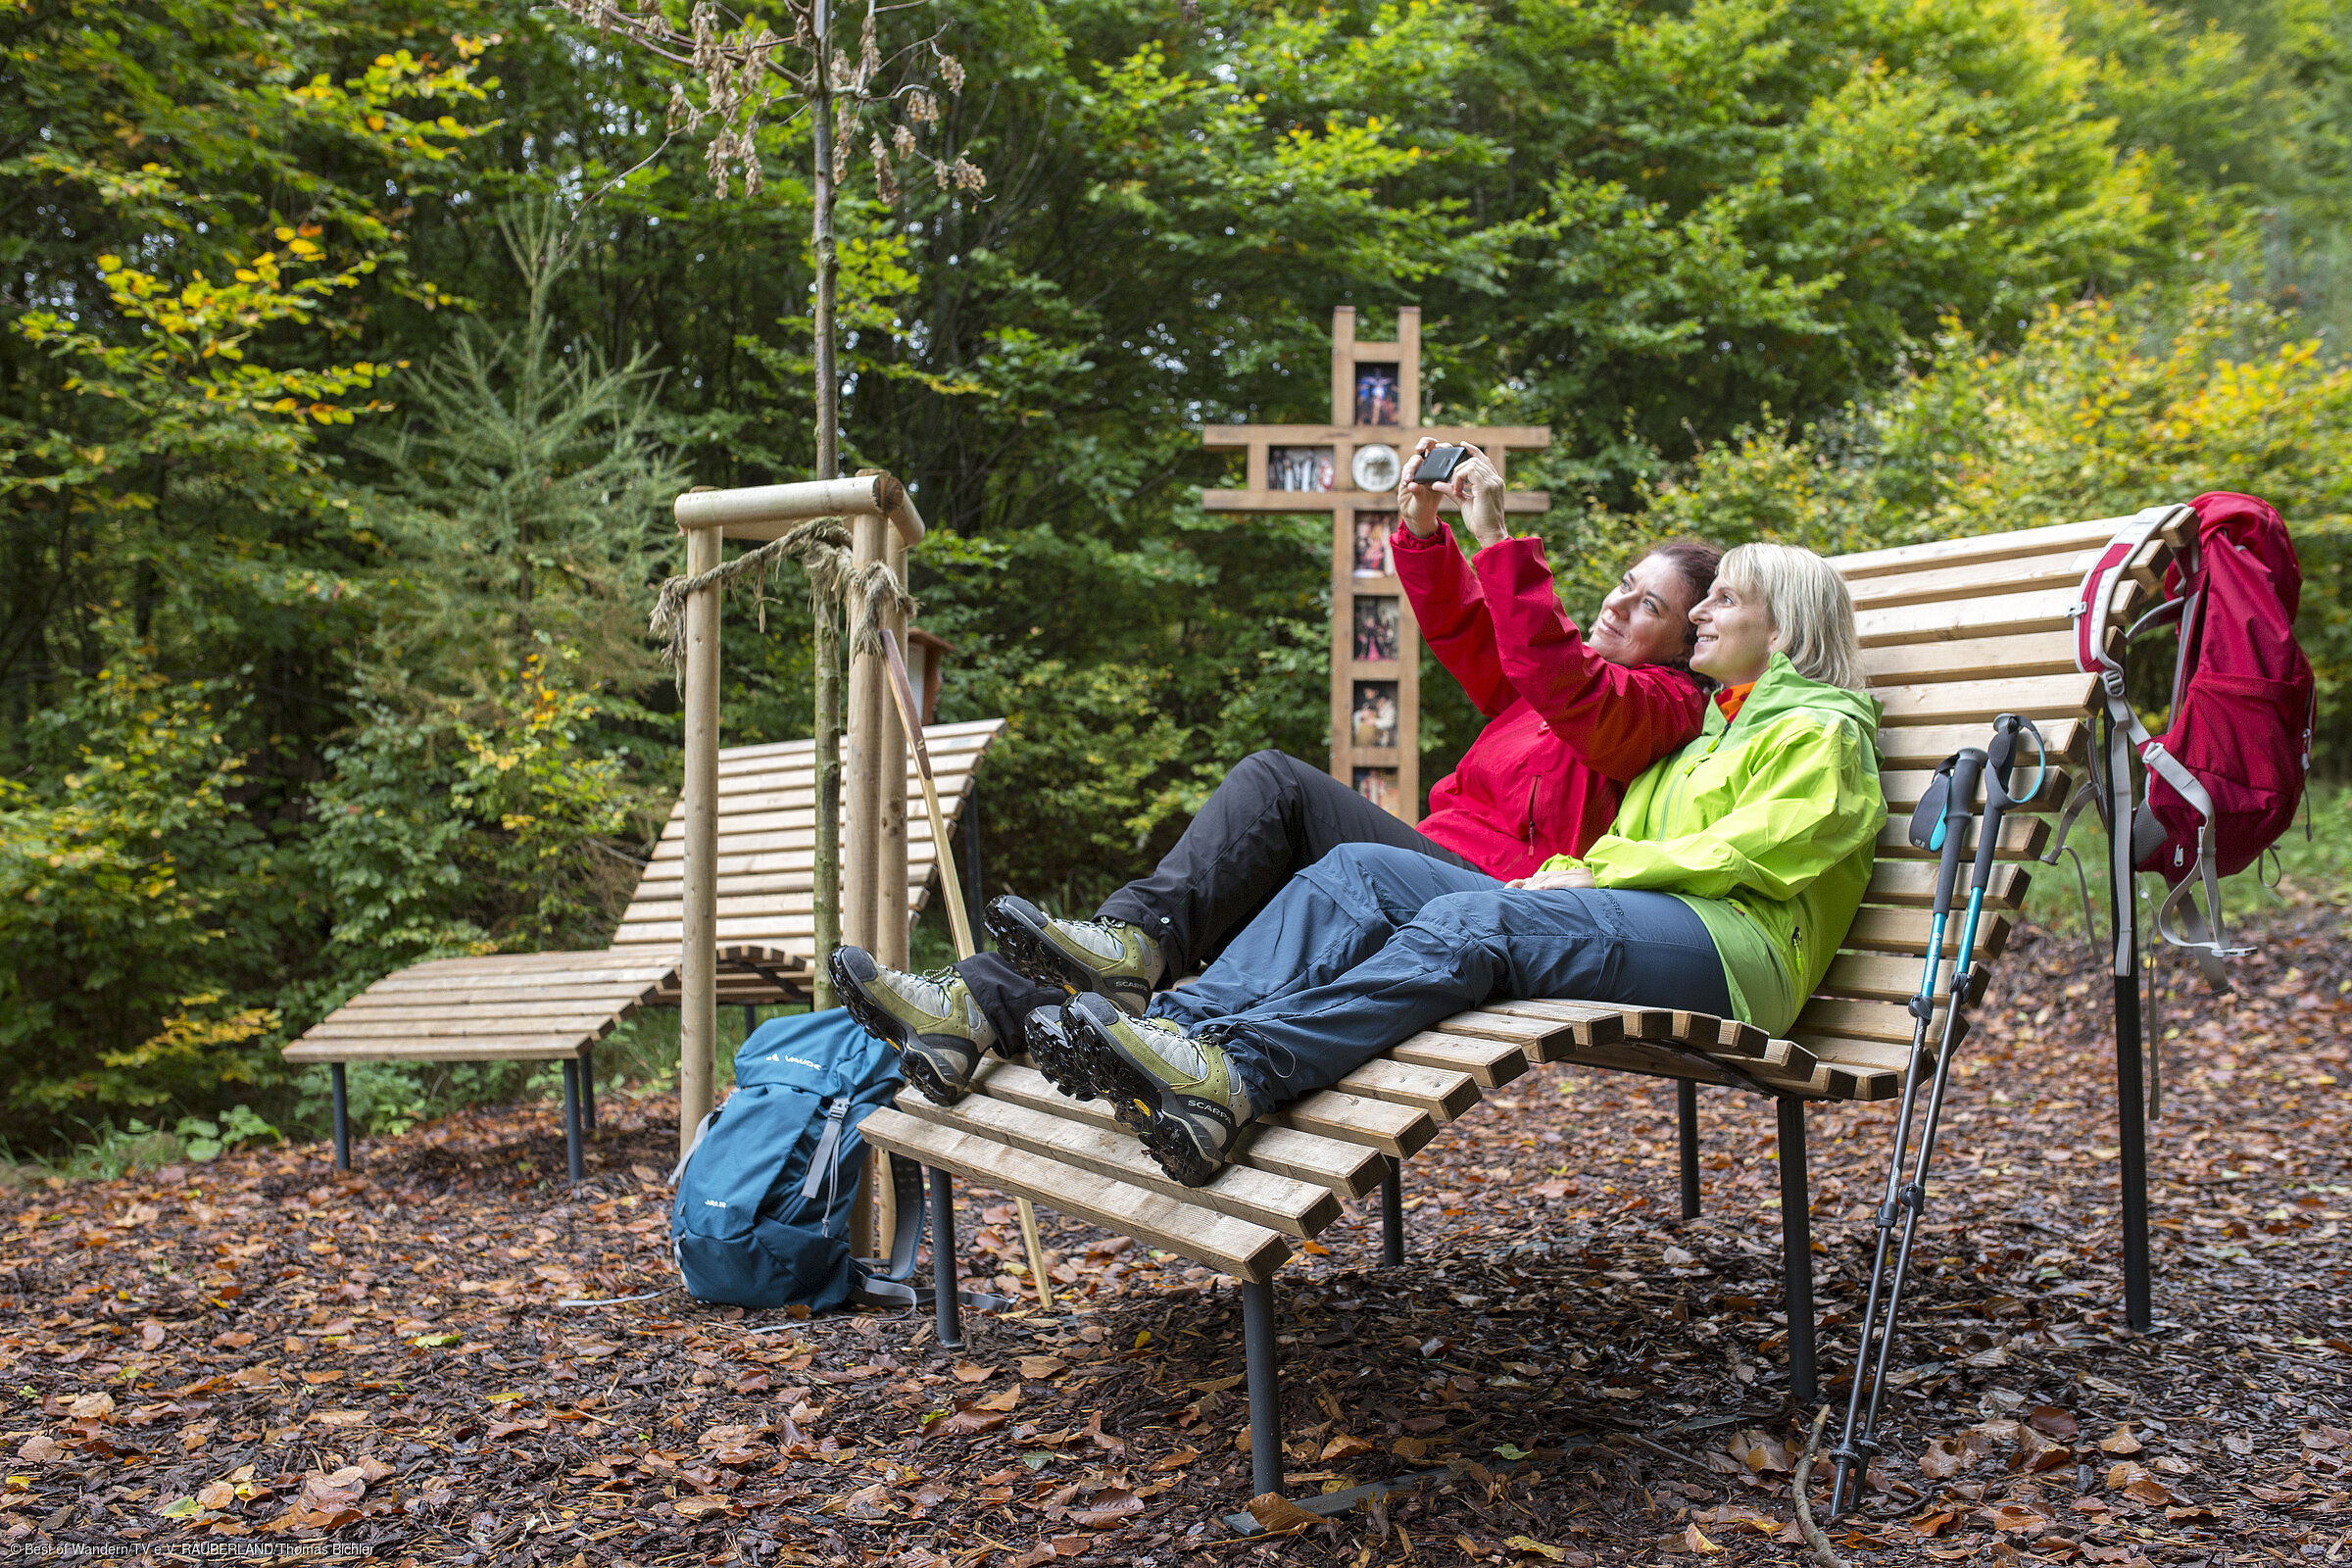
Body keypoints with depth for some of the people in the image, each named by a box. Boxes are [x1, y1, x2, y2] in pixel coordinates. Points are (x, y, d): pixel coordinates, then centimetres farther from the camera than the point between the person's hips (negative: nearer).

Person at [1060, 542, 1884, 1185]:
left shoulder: (1821, 730, 11)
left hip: (1733, 947, -7)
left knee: (1468, 923, -36)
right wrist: (1564, 874, 3)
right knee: (1361, 869, -14)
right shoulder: (1706, 726, 35)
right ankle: (1183, 1026, -35)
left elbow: (1746, 853, -5)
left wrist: (1599, 873, -8)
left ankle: (1236, 1074, -53)